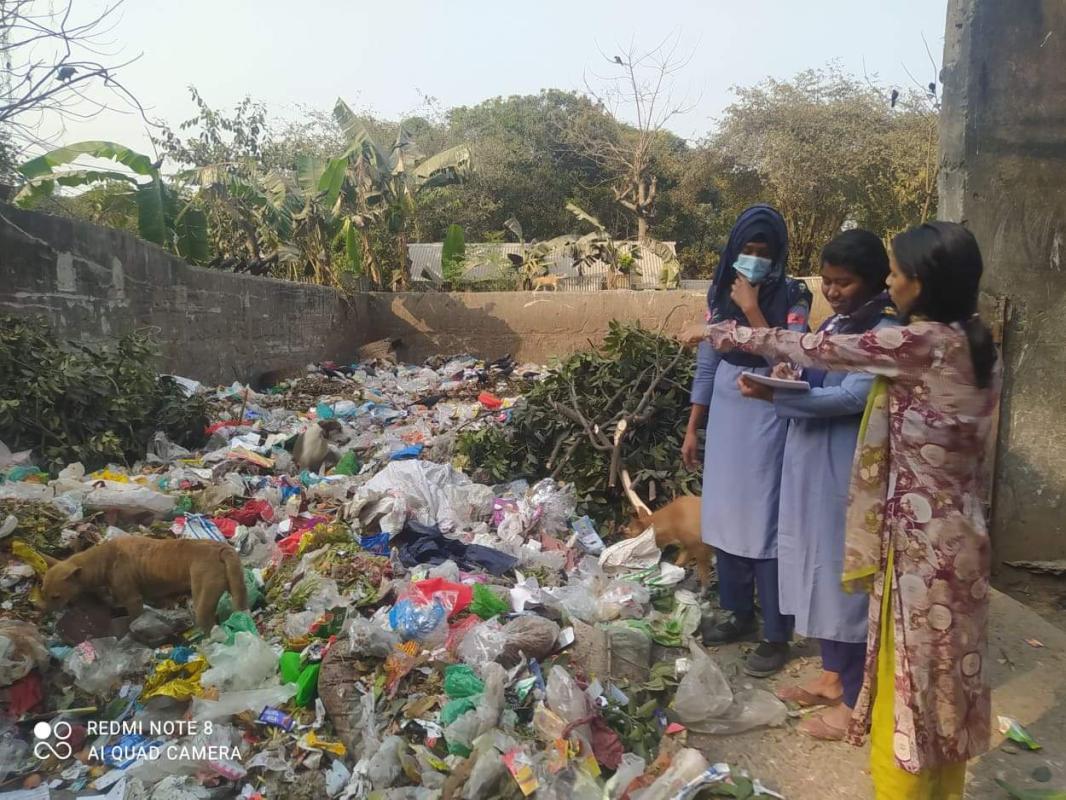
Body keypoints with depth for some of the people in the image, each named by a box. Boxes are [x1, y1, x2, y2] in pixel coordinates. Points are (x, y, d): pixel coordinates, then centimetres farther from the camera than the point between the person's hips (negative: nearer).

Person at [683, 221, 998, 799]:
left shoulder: (921, 342, -21)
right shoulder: (974, 343, 5)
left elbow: (813, 349, -16)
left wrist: (723, 334, -4)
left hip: (921, 541, -9)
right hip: (957, 532, 9)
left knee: (910, 678, 7)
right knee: (945, 671, 22)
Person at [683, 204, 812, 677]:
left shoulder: (792, 297, -7)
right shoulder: (720, 292, 6)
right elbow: (706, 365, 9)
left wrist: (752, 310, -20)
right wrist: (692, 429, 9)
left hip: (767, 419, -5)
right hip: (725, 415, 5)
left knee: (766, 523, -2)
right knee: (725, 515, 12)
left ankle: (776, 634, 13)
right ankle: (740, 614, 30)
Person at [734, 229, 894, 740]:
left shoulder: (886, 331, -13)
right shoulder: (833, 323, 12)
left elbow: (853, 398, -22)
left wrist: (775, 395, -28)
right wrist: (789, 375, -5)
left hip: (847, 467, -8)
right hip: (809, 460, 8)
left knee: (847, 571, 0)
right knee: (818, 564, 15)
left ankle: (854, 700, 16)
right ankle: (832, 676, 32)